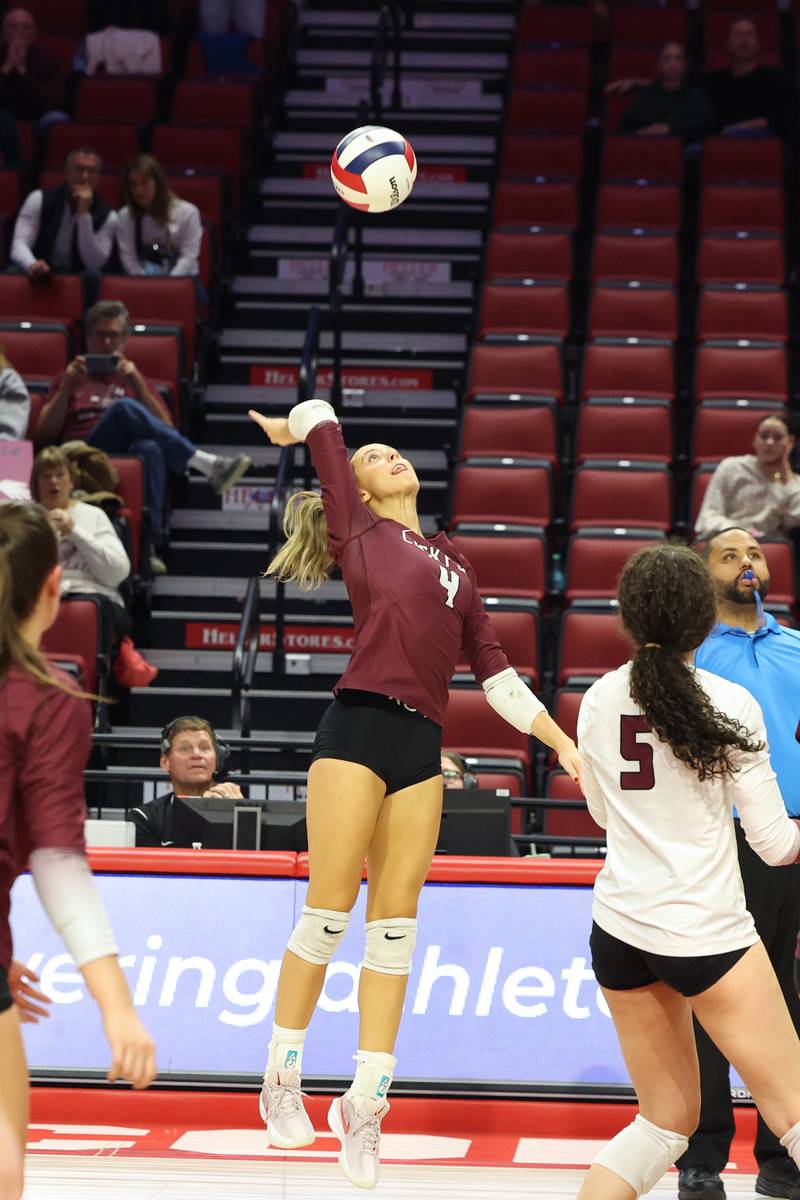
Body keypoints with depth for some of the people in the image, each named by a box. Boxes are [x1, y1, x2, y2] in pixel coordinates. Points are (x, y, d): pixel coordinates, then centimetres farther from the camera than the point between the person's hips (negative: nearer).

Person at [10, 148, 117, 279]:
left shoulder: (107, 216, -1)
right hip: (39, 278, 1)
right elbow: (19, 246, -11)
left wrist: (84, 213, -17)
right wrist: (32, 265, -36)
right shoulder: (39, 199, -1)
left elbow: (94, 266, -13)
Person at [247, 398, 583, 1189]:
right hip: (359, 727, -5)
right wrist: (291, 430, 33)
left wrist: (561, 741, 19)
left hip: (420, 747, 5)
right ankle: (282, 1079, 8)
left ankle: (365, 1105, 5)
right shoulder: (357, 529, 8)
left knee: (394, 927, 2)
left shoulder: (454, 562, 23)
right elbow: (319, 416, 12)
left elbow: (493, 670, 23)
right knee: (328, 914, -5)